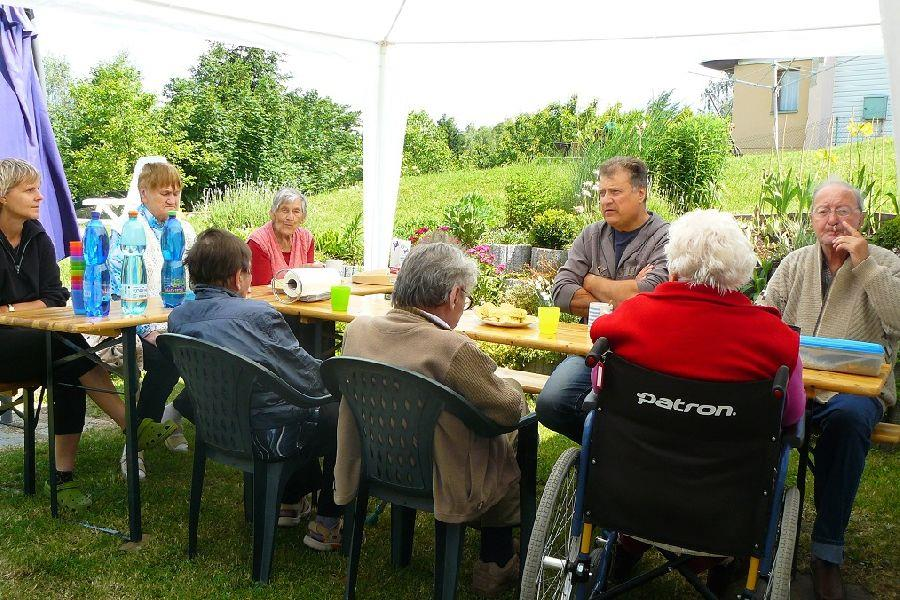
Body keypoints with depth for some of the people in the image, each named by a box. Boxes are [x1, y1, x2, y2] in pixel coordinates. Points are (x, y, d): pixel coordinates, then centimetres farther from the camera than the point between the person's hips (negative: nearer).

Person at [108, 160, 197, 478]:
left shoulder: (184, 229, 17)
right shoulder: (125, 228, -2)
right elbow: (118, 288, -11)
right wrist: (148, 330, -22)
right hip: (139, 323, -6)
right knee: (166, 359, -34)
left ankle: (175, 414, 6)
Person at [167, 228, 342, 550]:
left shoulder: (177, 317, -2)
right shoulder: (258, 314, -21)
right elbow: (306, 376, -14)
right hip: (266, 433, -8)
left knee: (308, 412, 30)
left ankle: (291, 499, 39)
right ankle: (327, 524, 16)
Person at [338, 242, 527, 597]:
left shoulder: (357, 330, -11)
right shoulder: (455, 350, -31)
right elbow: (511, 410, -18)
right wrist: (510, 386, 5)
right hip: (441, 485, -6)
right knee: (516, 441, 20)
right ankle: (495, 565, 33)